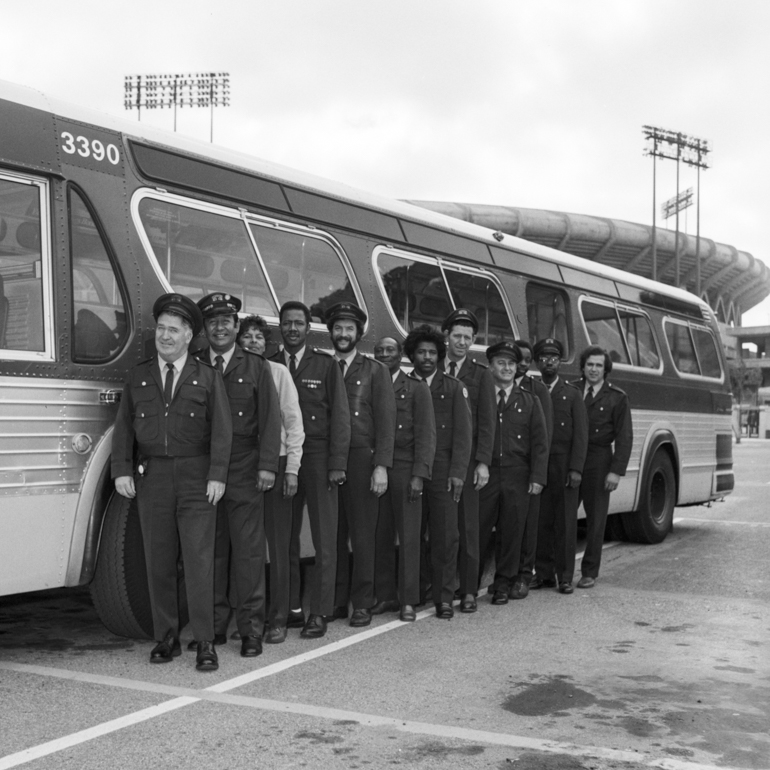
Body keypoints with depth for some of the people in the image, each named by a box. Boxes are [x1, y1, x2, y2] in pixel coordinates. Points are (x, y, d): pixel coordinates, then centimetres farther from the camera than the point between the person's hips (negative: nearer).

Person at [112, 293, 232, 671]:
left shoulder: (207, 377, 5)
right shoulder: (138, 376, 12)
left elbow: (221, 430, -1)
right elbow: (123, 427, 8)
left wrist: (217, 476, -11)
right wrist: (121, 471, -3)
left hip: (196, 478, -2)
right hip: (151, 477, 3)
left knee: (199, 559, -5)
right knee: (159, 561, 5)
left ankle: (205, 643, 0)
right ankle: (166, 638, 15)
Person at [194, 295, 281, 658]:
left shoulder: (256, 367, 9)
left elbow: (269, 418, 2)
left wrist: (267, 465, -8)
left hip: (244, 471, -1)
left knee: (248, 548, -3)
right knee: (211, 548, 4)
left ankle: (251, 628, 3)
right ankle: (214, 625, 14)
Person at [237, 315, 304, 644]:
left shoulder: (278, 371, 4)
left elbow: (293, 422, 2)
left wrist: (291, 468, -5)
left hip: (275, 463, -1)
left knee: (278, 544, 1)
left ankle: (278, 619, 8)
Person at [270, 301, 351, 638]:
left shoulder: (326, 365, 4)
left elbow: (340, 417, -1)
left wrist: (337, 464, -9)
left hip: (318, 458, -2)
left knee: (324, 540, -1)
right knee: (284, 538, 5)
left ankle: (319, 613, 4)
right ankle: (291, 609, 14)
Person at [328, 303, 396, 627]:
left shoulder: (375, 370, 7)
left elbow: (385, 420, 0)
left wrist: (381, 466, -9)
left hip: (361, 459, -2)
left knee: (363, 533, -1)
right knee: (333, 533, 3)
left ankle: (362, 603, 8)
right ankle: (337, 601, 13)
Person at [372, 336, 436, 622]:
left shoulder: (417, 389, 6)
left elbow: (426, 435, 0)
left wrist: (419, 474, -10)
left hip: (405, 470, -3)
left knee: (408, 536, -2)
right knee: (380, 536, 3)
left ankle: (408, 601, 4)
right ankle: (385, 596, 12)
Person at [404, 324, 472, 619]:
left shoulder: (454, 388, 9)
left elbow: (463, 432, 3)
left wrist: (457, 472, -7)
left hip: (443, 470, -1)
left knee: (445, 536, -2)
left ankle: (443, 598, 4)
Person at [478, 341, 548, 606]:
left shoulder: (529, 401, 10)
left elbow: (540, 442, 6)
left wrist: (537, 477, -3)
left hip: (517, 477, 1)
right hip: (484, 474, -1)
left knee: (512, 532, 5)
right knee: (476, 530, 0)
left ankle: (504, 584, 16)